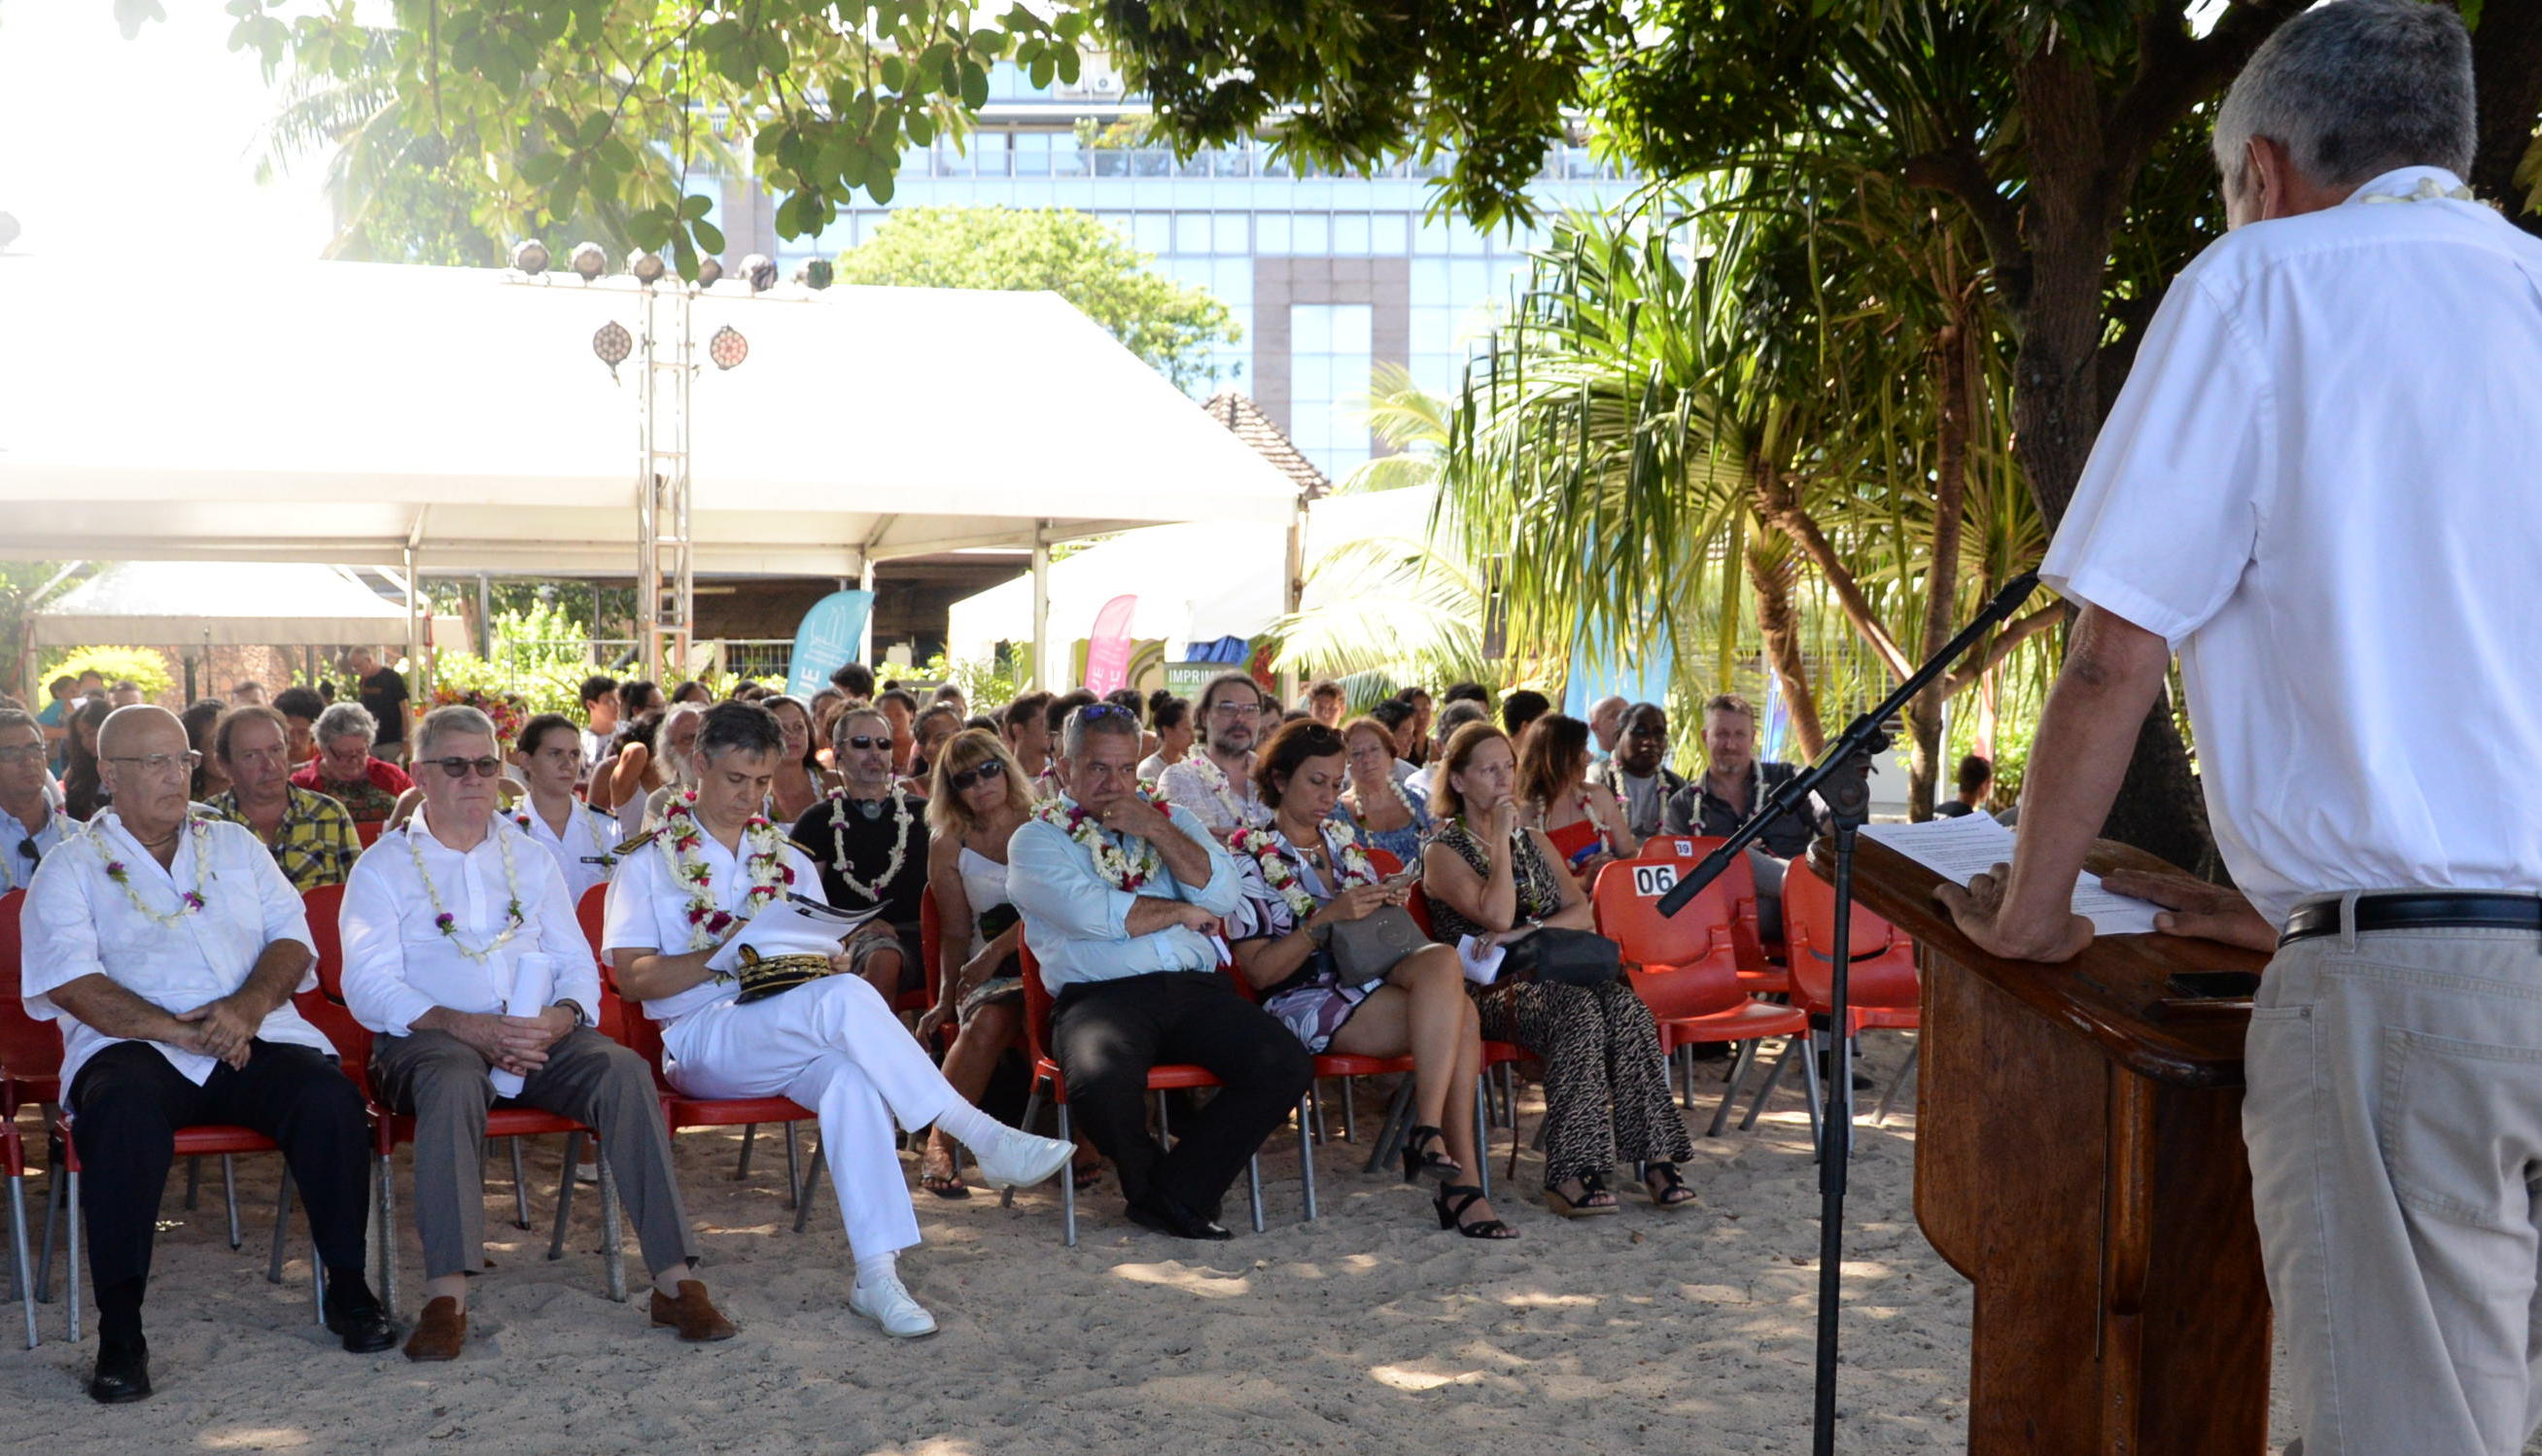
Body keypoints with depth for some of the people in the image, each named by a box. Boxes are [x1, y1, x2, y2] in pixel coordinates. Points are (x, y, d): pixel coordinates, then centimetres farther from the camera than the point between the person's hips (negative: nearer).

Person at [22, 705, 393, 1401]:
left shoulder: (236, 846, 23)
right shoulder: (72, 867, 12)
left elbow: (292, 937, 12)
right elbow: (68, 981, -3)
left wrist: (248, 1007, -10)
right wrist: (174, 1030, -16)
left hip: (253, 1038, 3)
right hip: (137, 1044, -2)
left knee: (329, 1095, -28)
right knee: (124, 1109, -36)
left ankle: (348, 1286, -11)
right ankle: (120, 1331, -29)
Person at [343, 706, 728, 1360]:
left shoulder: (529, 858, 22)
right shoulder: (384, 868, 9)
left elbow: (578, 965, 15)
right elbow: (369, 987, -5)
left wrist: (558, 1019, -10)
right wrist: (472, 1028, -19)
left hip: (540, 1037, 3)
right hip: (430, 1037, -3)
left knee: (624, 1070, -27)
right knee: (454, 1081, -38)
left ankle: (675, 1280, -29)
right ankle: (446, 1296, -42)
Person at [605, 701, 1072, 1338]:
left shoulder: (789, 862, 24)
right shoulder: (650, 863, 11)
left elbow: (830, 957, 19)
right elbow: (631, 977, -2)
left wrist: (828, 961, -6)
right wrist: (720, 957, -16)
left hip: (793, 1037, 4)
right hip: (702, 1041, -4)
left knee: (851, 1072, -35)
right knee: (844, 999, -34)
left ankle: (877, 1274, -42)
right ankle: (980, 1135, -33)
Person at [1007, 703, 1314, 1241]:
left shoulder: (1173, 819, 24)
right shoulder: (1037, 839, 11)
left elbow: (1224, 896, 6)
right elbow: (1091, 914, -9)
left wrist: (1154, 828, -1)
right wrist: (1182, 911, 3)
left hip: (1197, 989, 4)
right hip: (1101, 995, -4)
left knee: (1287, 1067, -21)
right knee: (1102, 1082, -37)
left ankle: (1176, 1192, -8)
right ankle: (1150, 1184, -2)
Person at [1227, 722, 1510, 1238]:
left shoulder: (1343, 841, 22)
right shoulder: (1250, 857, 3)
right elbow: (1259, 971, -5)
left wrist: (1391, 904, 4)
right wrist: (1330, 916, -15)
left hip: (1369, 978, 6)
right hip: (1304, 999, -6)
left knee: (1441, 959, -31)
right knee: (1460, 1016, -29)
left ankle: (1429, 1134, -35)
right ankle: (1460, 1177, -30)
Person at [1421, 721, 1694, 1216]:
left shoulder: (1535, 842, 21)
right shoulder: (1443, 851, 1)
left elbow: (1582, 914, 8)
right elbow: (1497, 917, -15)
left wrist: (1529, 930, -11)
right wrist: (1500, 837, -8)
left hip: (1550, 975, 5)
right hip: (1487, 990, -5)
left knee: (1625, 1007, -28)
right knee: (1579, 1011, -35)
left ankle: (1656, 1159, -32)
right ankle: (1571, 1172, -39)